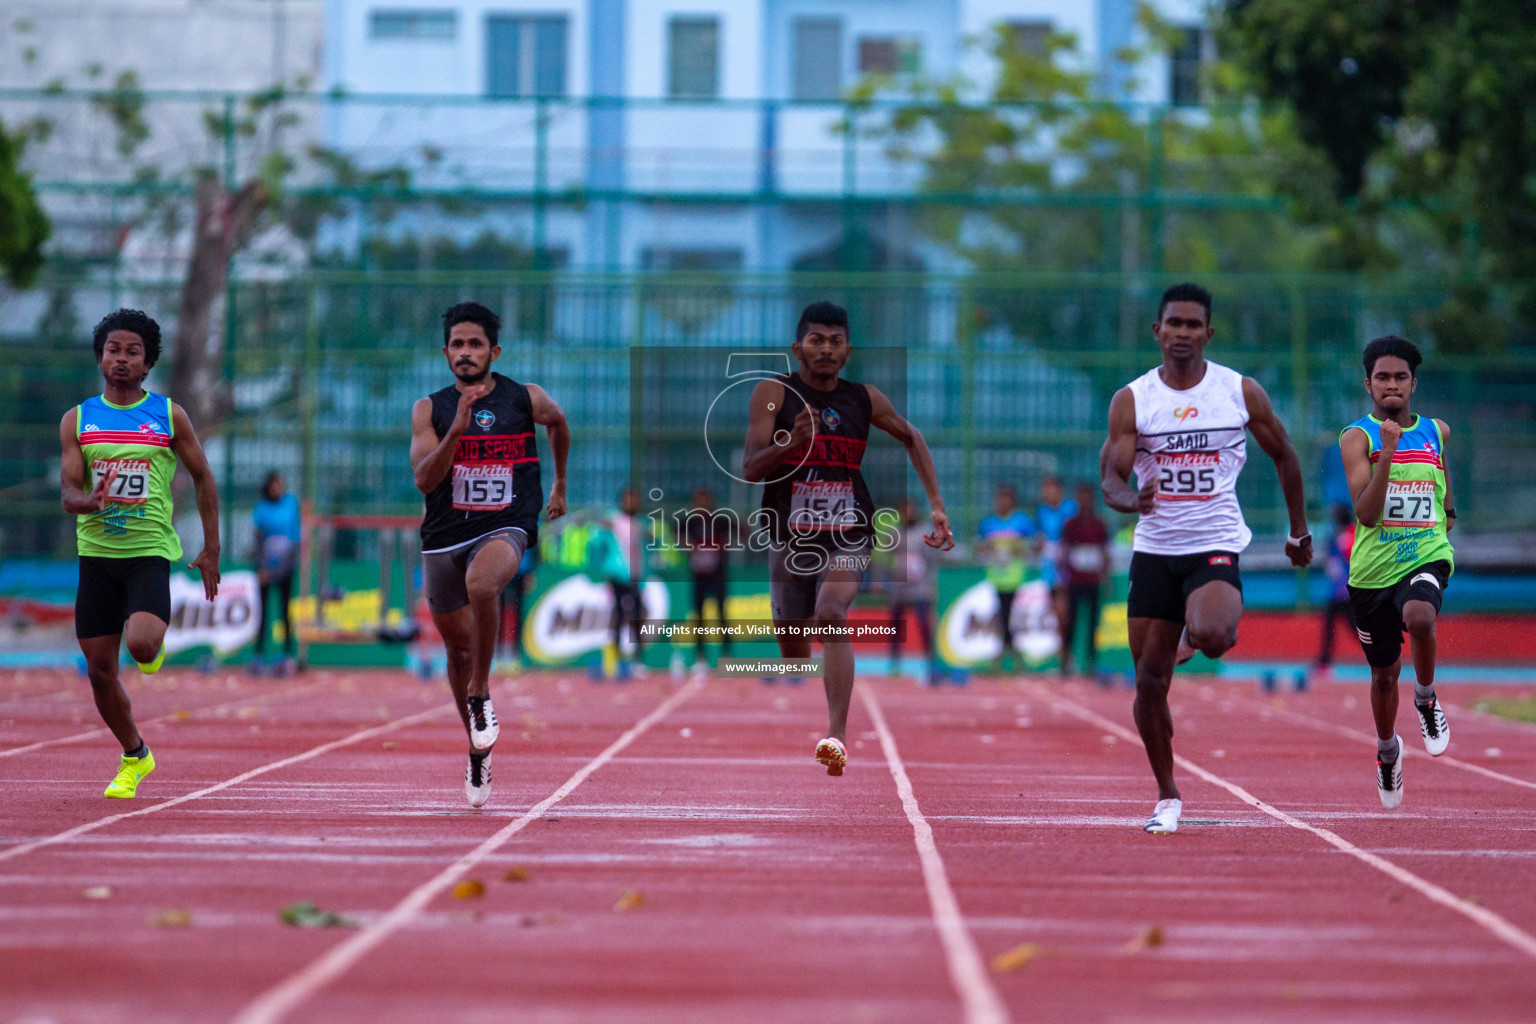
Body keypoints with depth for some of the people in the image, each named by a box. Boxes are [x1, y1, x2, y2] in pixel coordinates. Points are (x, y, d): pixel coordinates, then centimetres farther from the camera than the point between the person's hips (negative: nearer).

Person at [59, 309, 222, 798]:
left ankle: (156, 648, 13)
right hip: (96, 552, 2)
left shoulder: (169, 416, 2)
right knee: (100, 670, 2)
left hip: (150, 551, -2)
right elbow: (68, 492, 0)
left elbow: (203, 478, 10)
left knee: (141, 644, -26)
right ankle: (134, 757, 23)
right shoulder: (77, 419, 5)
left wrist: (211, 548, 7)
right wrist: (90, 501, -24)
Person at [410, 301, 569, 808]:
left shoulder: (526, 400, 0)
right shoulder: (430, 409, 0)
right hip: (444, 534, 3)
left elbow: (558, 423, 23)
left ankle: (480, 695, -21)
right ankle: (479, 750, 33)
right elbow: (424, 479, -12)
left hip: (504, 527, -3)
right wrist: (456, 430, -25)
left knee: (481, 582, -37)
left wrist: (560, 484, 30)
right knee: (458, 645, 13)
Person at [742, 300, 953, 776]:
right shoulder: (774, 393, -4)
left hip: (848, 539, -1)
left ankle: (837, 736, -38)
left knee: (832, 614, -27)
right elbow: (751, 469, -12)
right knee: (792, 647, 12)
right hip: (790, 537, 1)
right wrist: (793, 441, -31)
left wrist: (936, 504, 16)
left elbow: (911, 437, 22)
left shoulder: (865, 399, 4)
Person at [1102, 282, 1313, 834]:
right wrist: (1132, 498, -31)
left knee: (1212, 636, -32)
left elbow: (1284, 456, 13)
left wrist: (1300, 530, 16)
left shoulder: (1241, 392, -1)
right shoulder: (1131, 401, -1)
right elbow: (1111, 482, -7)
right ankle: (1167, 798, 18)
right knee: (1149, 680, 2)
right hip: (1154, 549, 2)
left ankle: (1199, 634, 7)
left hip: (1215, 545, -2)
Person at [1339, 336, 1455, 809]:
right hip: (1373, 568, 0)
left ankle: (1426, 697, -7)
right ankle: (1387, 749, 41)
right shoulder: (1357, 437, -6)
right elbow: (1366, 512, -19)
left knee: (1418, 616, -35)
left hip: (1426, 556, 0)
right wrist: (1387, 453, -26)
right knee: (1384, 671, 13)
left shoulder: (1435, 431, 7)